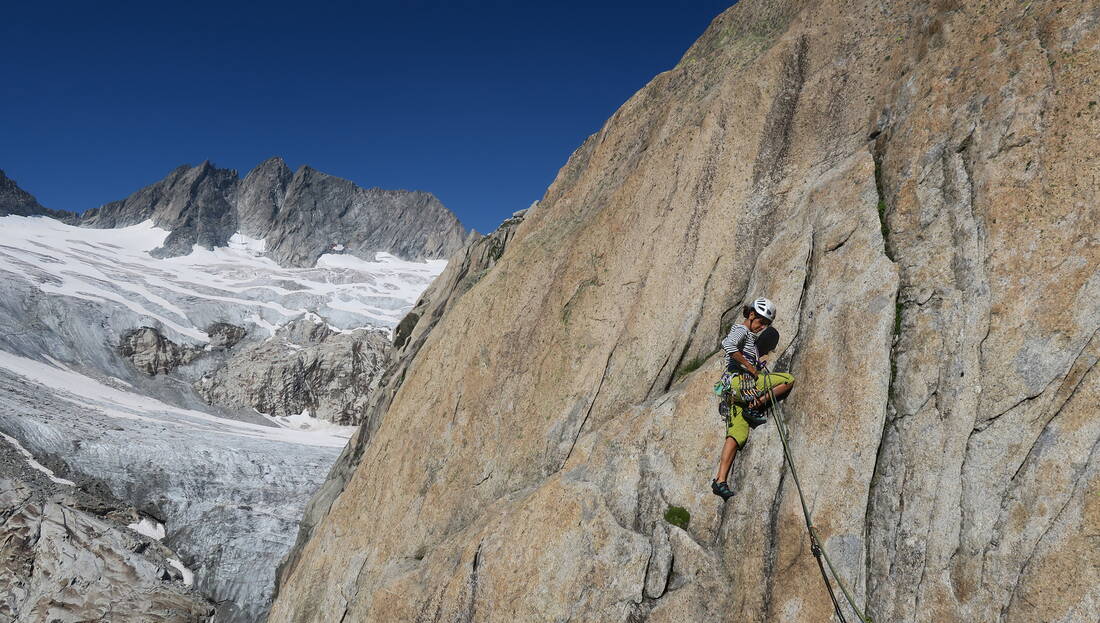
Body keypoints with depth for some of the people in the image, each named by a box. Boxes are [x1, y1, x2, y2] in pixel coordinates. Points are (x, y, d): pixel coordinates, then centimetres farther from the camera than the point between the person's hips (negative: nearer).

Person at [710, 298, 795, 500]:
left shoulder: (749, 336, 29)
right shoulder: (740, 330, -2)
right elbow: (728, 344, -24)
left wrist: (759, 358, 21)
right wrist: (752, 368, -20)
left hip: (732, 390, 9)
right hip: (739, 381, -9)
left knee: (737, 434, -2)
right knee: (788, 379, -6)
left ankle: (720, 480, -10)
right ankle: (755, 406, -9)